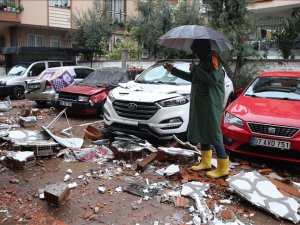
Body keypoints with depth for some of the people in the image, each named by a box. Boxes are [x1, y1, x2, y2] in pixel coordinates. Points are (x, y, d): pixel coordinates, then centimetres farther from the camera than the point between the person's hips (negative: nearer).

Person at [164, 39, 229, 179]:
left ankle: (223, 168, 3)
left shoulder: (213, 59, -11)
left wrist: (196, 69, -16)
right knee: (202, 132, 15)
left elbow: (213, 78, -25)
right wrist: (173, 70, 27)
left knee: (213, 134, -7)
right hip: (200, 104, 10)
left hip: (211, 105, -10)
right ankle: (206, 162, 28)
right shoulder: (204, 61, 16)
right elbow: (191, 78, 26)